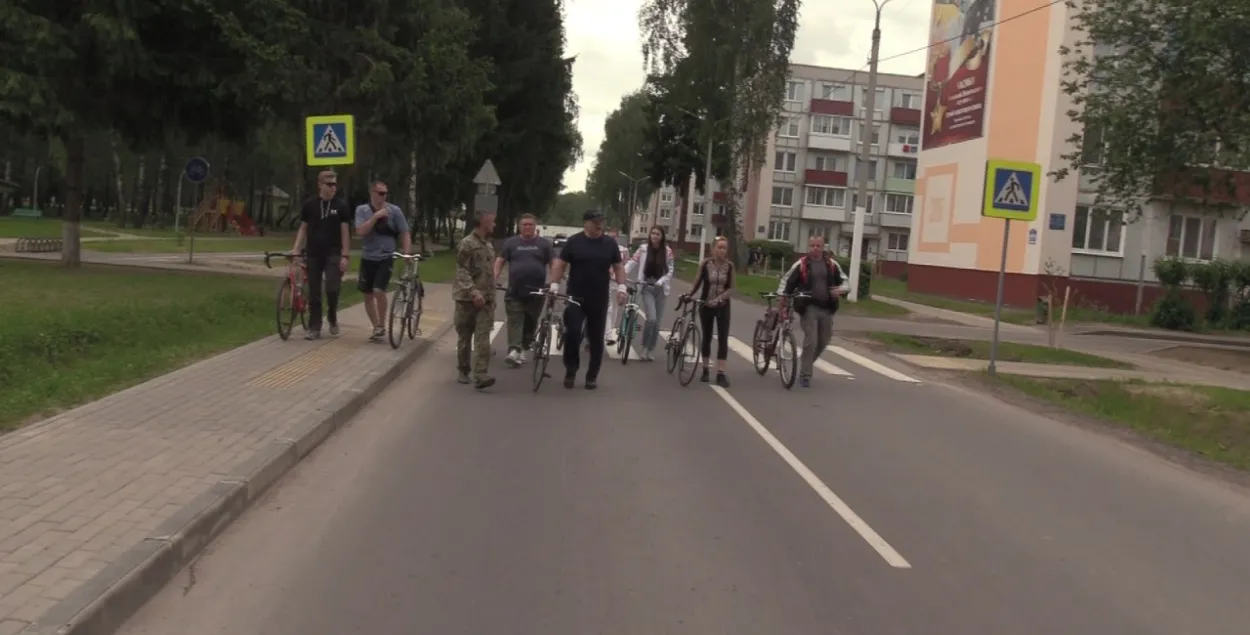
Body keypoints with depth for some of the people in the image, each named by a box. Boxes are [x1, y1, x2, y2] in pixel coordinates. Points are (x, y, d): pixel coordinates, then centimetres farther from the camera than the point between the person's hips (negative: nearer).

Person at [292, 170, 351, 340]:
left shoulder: (340, 206, 0)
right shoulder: (309, 205, 2)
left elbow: (345, 232, 0)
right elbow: (303, 228, 8)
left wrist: (345, 256, -7)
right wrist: (296, 248, -4)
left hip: (333, 254, -2)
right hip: (313, 254, 2)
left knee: (332, 288, -13)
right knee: (314, 293, 4)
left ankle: (332, 318, 14)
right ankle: (314, 328, 10)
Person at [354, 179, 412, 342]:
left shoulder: (394, 210, -4)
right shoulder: (362, 210, -2)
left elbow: (405, 233, -1)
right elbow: (360, 231, -15)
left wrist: (407, 253, -13)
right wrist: (376, 216, -22)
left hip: (385, 257, -3)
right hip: (367, 258, 3)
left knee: (379, 291, -19)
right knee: (368, 295, 8)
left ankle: (382, 326, -1)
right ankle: (376, 328, 23)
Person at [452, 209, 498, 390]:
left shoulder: (488, 244, 15)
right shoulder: (467, 243, -9)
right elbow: (462, 271, -17)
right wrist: (473, 292, -27)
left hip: (486, 300, 5)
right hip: (468, 298, -5)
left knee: (482, 338, -7)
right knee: (464, 337, 7)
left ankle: (480, 376, -14)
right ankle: (463, 371, 21)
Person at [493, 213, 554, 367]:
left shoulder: (544, 244, 6)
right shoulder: (511, 242, 8)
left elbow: (553, 264, 3)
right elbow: (500, 261, 7)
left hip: (536, 293, 0)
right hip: (514, 292, 0)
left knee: (530, 323, 8)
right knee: (514, 321, -11)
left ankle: (525, 349, 22)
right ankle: (514, 350, -21)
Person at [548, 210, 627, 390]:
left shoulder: (610, 243, 4)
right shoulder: (574, 241, -2)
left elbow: (618, 266, 9)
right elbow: (560, 263, -1)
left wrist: (621, 287, -3)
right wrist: (554, 284, -11)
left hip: (599, 300, 2)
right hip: (575, 297, -2)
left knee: (596, 339, 6)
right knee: (572, 333, -13)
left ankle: (592, 376, 17)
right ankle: (570, 370, 8)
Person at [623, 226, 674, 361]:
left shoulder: (668, 251, -1)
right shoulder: (643, 249, -2)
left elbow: (670, 271, -1)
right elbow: (632, 263, -4)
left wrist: (660, 282, -15)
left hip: (660, 288, 2)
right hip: (646, 287, -2)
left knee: (657, 322, 5)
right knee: (651, 318, -17)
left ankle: (651, 350, 20)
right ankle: (645, 347, 3)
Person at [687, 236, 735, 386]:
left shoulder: (729, 266, -5)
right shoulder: (705, 264, -6)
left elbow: (731, 288, -5)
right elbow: (697, 284, -1)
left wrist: (719, 298, -20)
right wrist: (688, 295, -16)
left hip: (722, 306, 0)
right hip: (706, 305, 0)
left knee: (723, 339, -6)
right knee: (707, 337, 9)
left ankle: (720, 373, -5)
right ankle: (706, 370, 20)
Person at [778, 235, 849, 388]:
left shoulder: (832, 264, 5)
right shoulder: (801, 264, -3)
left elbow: (845, 282, 10)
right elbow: (787, 281, 3)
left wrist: (840, 290, -12)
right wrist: (782, 297, -4)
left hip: (826, 308, 4)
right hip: (808, 308, -4)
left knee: (822, 342, 13)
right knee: (811, 341, -12)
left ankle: (806, 364, 38)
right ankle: (805, 375, -1)